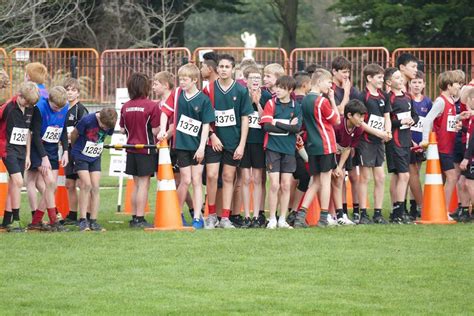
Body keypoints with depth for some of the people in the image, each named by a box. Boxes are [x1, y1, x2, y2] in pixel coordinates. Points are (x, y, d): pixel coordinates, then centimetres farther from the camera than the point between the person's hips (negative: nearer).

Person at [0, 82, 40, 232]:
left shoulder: (29, 109, 6)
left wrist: (28, 155, 15)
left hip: (21, 150, 6)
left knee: (13, 186, 8)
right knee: (18, 181, -17)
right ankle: (15, 220, -14)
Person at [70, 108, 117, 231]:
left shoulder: (109, 124, -11)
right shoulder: (87, 120, -25)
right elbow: (74, 134, -8)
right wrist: (75, 149, 9)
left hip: (95, 157, 4)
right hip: (81, 155, -4)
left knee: (95, 187, -3)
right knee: (87, 185, -15)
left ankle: (93, 221, 0)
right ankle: (83, 220, -11)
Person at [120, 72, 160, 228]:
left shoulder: (125, 107, 3)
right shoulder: (151, 106, -14)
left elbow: (122, 129, 8)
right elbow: (155, 130, -15)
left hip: (131, 149, 6)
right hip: (146, 149, -6)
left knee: (136, 184, 15)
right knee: (144, 184, -2)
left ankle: (134, 217, 17)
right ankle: (140, 219, -3)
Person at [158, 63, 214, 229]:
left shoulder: (203, 100, -6)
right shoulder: (177, 94, 1)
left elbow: (206, 124, -5)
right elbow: (165, 112, 6)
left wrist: (202, 147, -10)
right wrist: (162, 130, -9)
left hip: (197, 146, -1)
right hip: (182, 144, 1)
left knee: (197, 181, 1)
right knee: (186, 180, -1)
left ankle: (197, 218, 3)